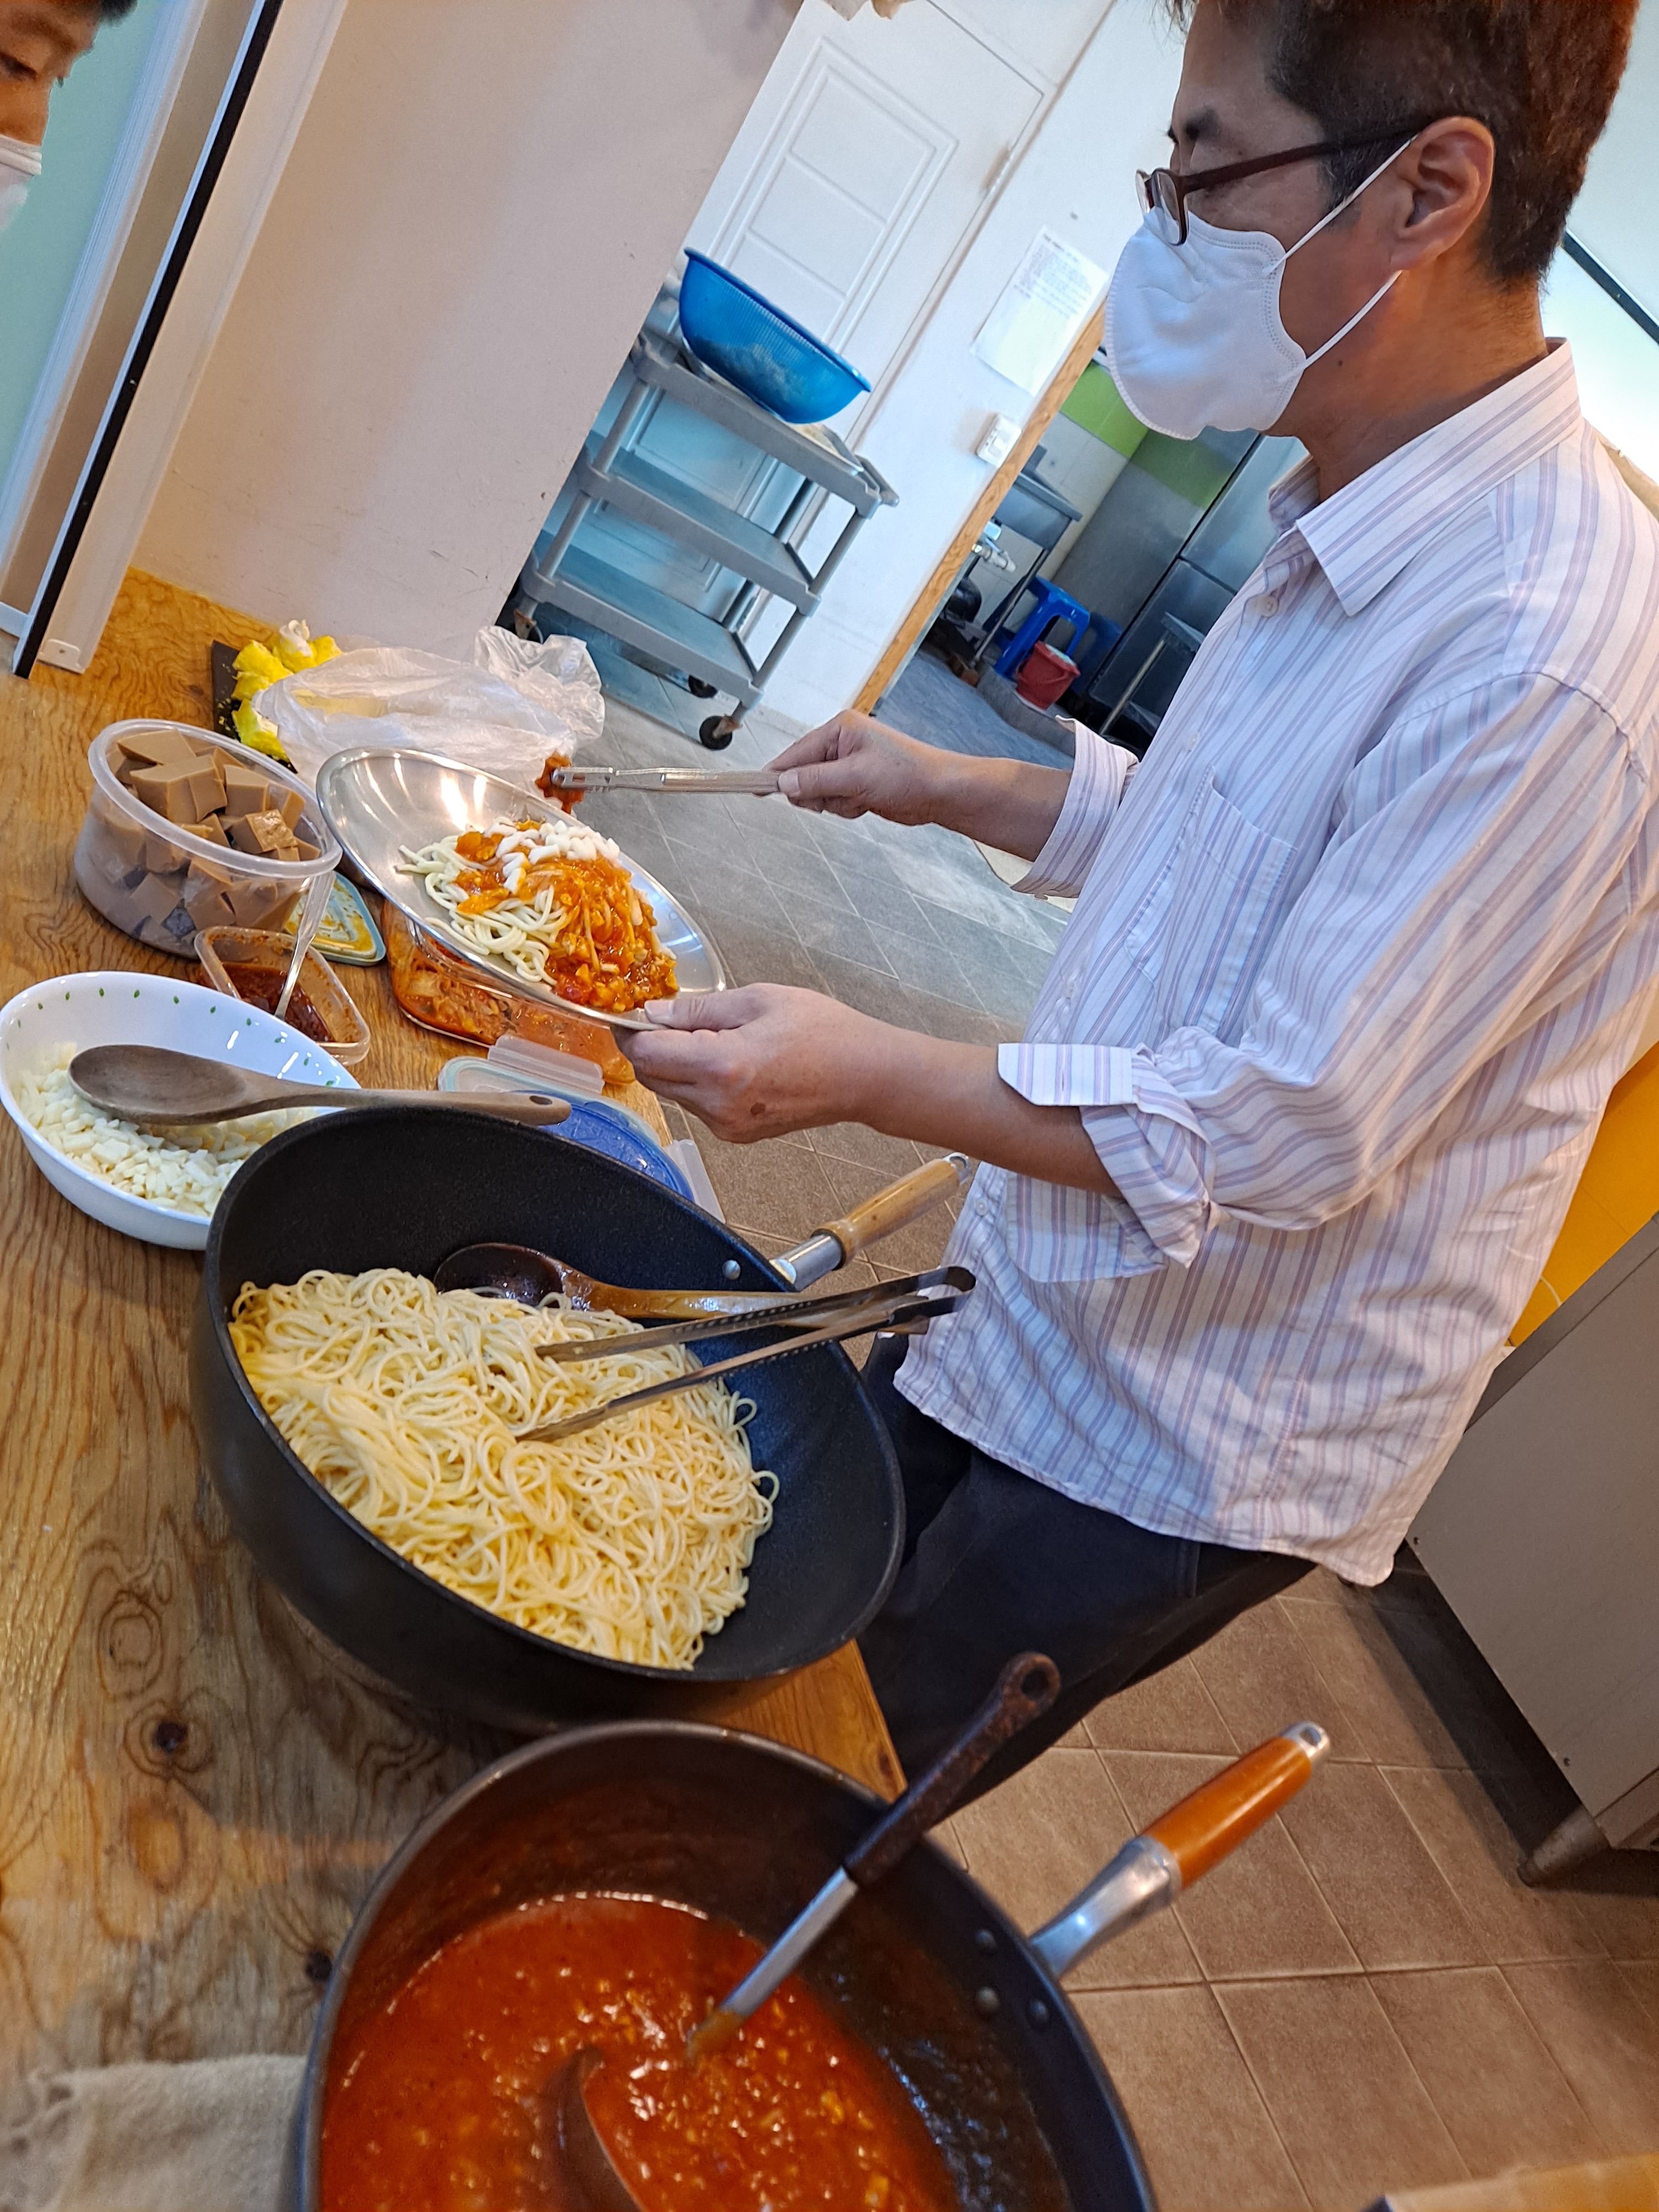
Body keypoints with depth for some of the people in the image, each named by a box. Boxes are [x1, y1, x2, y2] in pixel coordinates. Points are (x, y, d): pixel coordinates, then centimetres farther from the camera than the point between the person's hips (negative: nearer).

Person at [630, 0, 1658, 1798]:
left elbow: (1287, 1140, -28)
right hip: (1038, 1319, 8)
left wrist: (868, 1075, -23)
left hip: (1193, 1446, -8)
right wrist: (951, 790, 9)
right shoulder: (1365, 538, 2)